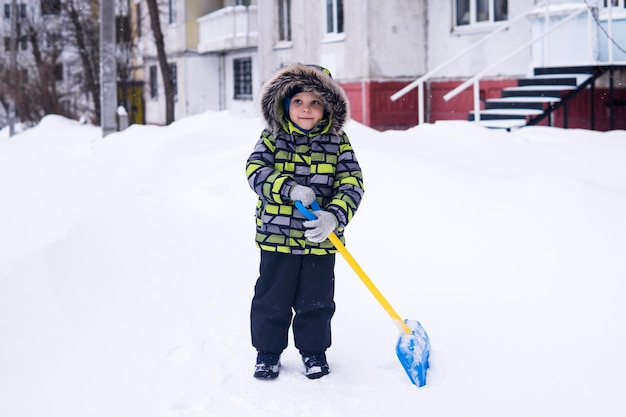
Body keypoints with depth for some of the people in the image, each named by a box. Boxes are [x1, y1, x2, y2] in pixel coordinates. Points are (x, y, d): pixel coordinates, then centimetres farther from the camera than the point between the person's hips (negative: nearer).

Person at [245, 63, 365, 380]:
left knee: (316, 301, 12)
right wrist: (289, 190, -27)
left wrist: (334, 215, -24)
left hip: (320, 241, 1)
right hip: (277, 237, 0)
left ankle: (313, 350, 31)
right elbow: (256, 171, -13)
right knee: (272, 300, 9)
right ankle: (268, 351, 26)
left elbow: (352, 184, -7)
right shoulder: (272, 138, -1)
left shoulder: (338, 143, 0)